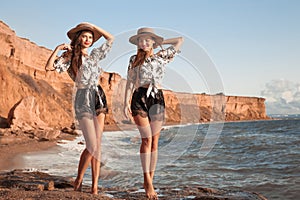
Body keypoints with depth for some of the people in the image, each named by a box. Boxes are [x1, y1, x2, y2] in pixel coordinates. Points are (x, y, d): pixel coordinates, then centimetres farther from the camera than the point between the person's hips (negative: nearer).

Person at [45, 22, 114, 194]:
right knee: (92, 145, -13)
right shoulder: (69, 58, 0)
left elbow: (110, 38, 20)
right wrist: (58, 49, -10)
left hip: (98, 98, 5)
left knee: (98, 144, 1)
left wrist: (93, 26, 14)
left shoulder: (95, 55, 13)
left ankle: (95, 186, 5)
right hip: (83, 101, -5)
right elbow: (49, 67, -13)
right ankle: (78, 181, 6)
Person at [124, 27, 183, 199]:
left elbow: (180, 40, 20)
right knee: (147, 139, -10)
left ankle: (150, 180, 7)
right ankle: (147, 181, -4)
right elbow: (130, 82, 5)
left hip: (158, 98, 2)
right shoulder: (134, 60, 9)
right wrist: (126, 102, -4)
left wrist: (159, 43, 20)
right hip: (140, 98, -2)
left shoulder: (161, 57, 11)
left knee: (154, 141, 0)